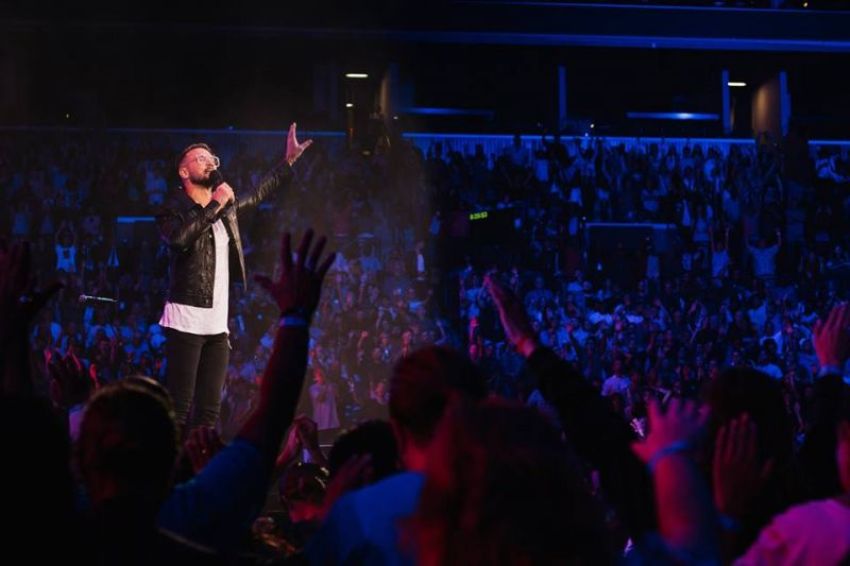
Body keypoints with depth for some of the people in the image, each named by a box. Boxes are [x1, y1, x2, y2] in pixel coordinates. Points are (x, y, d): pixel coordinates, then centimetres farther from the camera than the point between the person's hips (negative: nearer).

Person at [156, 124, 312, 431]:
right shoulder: (174, 210, -3)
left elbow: (258, 193, 33)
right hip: (187, 322, -7)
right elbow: (179, 238, -24)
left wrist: (289, 160, 31)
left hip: (218, 325, 7)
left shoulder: (227, 209, 17)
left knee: (209, 411, 3)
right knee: (179, 409, -11)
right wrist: (215, 205, -17)